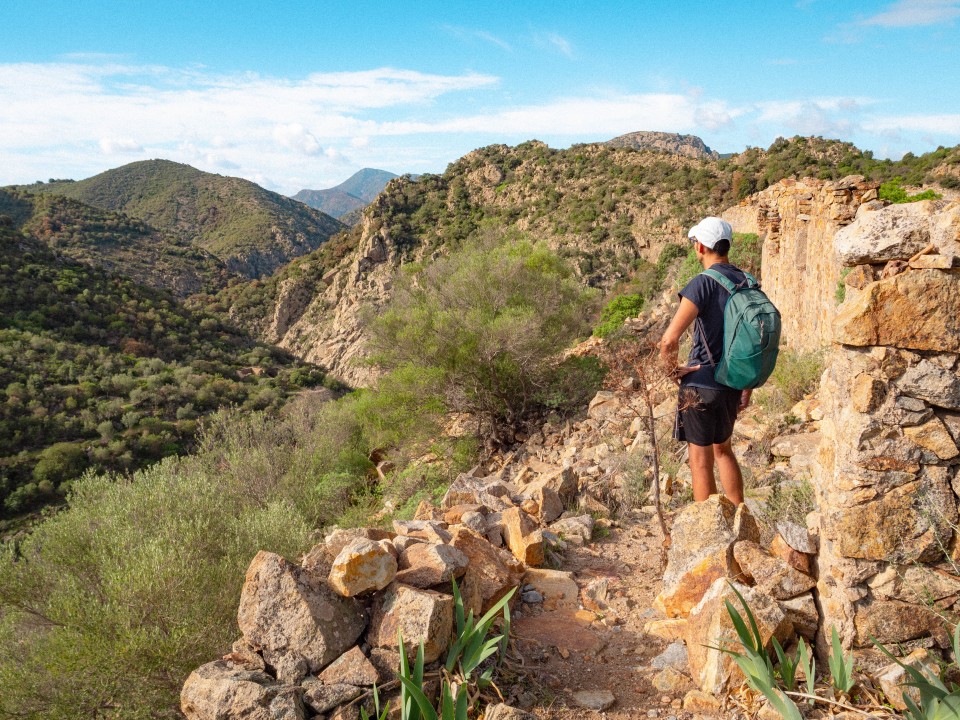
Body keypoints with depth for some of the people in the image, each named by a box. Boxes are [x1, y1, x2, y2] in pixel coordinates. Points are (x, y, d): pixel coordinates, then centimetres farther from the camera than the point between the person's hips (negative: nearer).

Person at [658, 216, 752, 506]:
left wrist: (671, 369, -7)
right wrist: (748, 387, 19)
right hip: (732, 384, 7)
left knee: (701, 461, 5)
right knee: (723, 450, 24)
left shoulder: (703, 283, -16)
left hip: (701, 385, -7)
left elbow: (669, 339, -26)